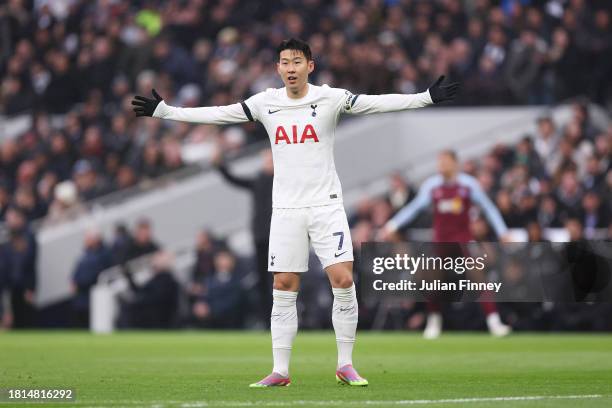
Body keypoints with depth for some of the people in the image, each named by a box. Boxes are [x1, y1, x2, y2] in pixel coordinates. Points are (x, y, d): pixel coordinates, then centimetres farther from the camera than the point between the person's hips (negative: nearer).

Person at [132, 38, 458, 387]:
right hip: (286, 209, 2)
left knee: (343, 280, -11)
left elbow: (377, 103, -9)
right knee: (284, 288, 1)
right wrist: (163, 111, 6)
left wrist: (428, 97, -18)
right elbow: (216, 114, 8)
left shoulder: (330, 98, -3)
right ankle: (281, 371, 7)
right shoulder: (265, 103, 4)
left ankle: (346, 365, 0)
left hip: (326, 204, -2)